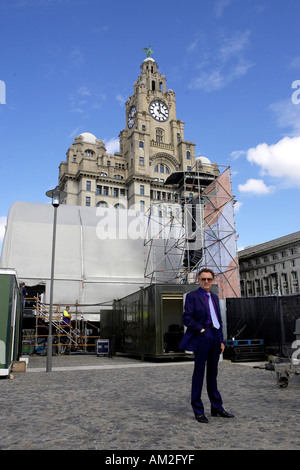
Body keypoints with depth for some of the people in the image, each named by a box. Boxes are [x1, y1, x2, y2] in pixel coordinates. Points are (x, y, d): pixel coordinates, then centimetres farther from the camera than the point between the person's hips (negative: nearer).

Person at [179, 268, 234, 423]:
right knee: (199, 373, 0)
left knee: (212, 373, 15)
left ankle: (217, 408, 25)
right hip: (202, 337, -7)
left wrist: (221, 340, 13)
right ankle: (198, 411, 10)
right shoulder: (192, 296, -2)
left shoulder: (214, 297, 18)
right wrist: (201, 330, -16)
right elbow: (187, 318, -11)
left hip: (215, 337, 7)